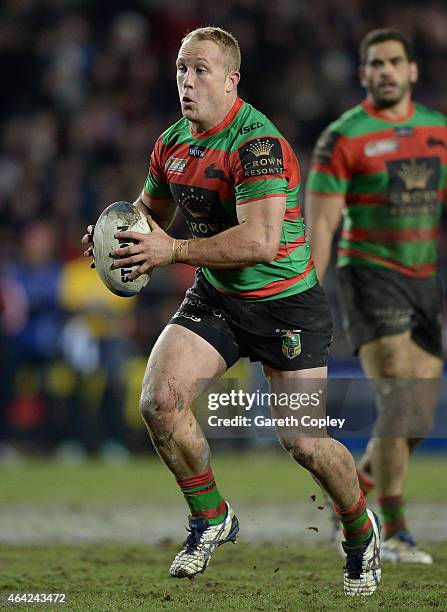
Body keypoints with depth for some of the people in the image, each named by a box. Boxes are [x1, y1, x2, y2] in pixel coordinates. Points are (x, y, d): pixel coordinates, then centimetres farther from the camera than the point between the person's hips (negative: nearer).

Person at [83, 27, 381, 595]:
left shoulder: (258, 144, -24)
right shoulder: (172, 142, 1)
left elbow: (261, 241, -34)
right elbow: (150, 208, 19)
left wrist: (173, 250, -32)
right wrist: (117, 229, -4)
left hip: (284, 304, -6)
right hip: (214, 298, 6)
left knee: (304, 443, -5)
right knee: (159, 401, -14)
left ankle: (360, 531, 26)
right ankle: (211, 518, 8)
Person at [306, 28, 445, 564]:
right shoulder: (343, 138, -6)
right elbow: (319, 224, -9)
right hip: (369, 275, -6)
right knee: (400, 402, -16)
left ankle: (354, 487, 29)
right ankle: (394, 535, -9)